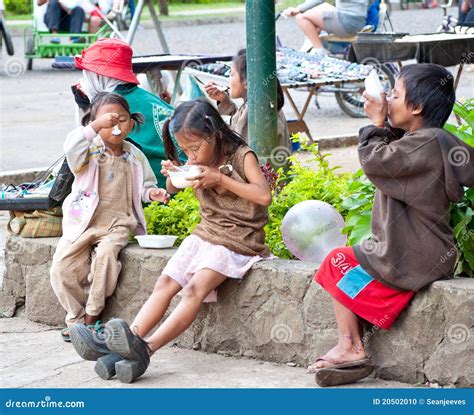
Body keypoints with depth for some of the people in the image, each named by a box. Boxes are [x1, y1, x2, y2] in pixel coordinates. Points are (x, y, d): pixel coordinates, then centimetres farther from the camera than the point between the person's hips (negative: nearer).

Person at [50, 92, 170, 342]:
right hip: (83, 221, 0)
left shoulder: (134, 156, 8)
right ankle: (76, 319, -1)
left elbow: (144, 186, 20)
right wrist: (96, 126, -31)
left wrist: (151, 192, -4)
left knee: (106, 253, -30)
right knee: (61, 266, -16)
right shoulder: (90, 150, -1)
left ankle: (92, 316, -17)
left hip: (118, 223, 0)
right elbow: (71, 147, -24)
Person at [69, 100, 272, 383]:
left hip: (235, 242, -8)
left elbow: (264, 195, -24)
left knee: (194, 290, -27)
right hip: (205, 234, 8)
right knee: (164, 284, -10)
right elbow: (172, 189, 24)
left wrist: (220, 178, -24)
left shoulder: (242, 156, -10)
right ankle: (127, 344, -22)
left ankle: (146, 349, -42)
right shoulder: (200, 161, 9)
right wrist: (172, 174, 0)